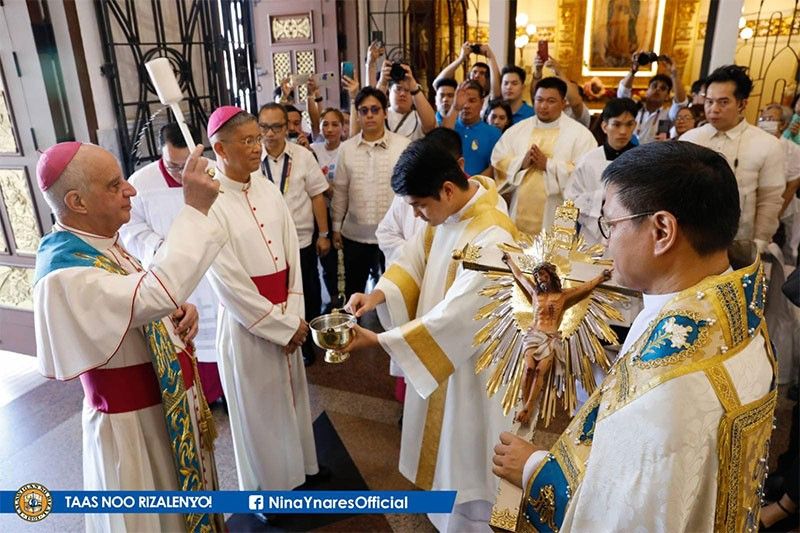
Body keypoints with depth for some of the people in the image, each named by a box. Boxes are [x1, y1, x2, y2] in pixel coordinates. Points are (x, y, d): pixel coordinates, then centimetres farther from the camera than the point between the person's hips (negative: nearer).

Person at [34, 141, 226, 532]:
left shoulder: (102, 245, 1)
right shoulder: (64, 274, -28)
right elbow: (156, 294, -44)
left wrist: (181, 312, -8)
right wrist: (195, 209, -39)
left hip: (164, 404, 8)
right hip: (134, 424, -8)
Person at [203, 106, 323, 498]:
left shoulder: (268, 189, 1)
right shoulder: (208, 203, -17)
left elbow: (292, 252, 2)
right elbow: (228, 284, -17)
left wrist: (295, 316, -5)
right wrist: (284, 326, -12)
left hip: (286, 317, 6)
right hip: (246, 324, -5)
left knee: (290, 394, 21)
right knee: (259, 406, 12)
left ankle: (297, 466, 45)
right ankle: (267, 487, 35)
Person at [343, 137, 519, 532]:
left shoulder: (492, 238, -33)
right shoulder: (453, 203, -7)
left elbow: (455, 317, -33)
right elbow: (417, 254, 1)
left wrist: (377, 340, -30)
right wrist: (379, 294, -16)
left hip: (472, 358, -8)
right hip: (439, 345, 8)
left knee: (466, 447, 14)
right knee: (445, 439, 27)